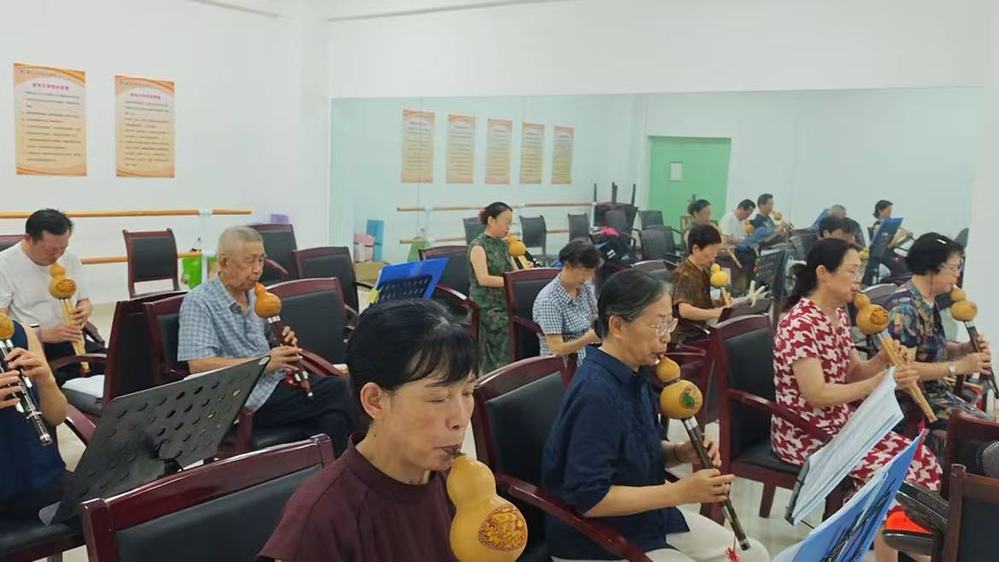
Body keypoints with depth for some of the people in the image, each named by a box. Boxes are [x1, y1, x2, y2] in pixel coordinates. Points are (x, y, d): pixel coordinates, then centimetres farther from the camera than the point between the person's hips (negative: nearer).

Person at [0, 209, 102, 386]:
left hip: (69, 341, 5)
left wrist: (84, 310, -3)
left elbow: (85, 301, 21)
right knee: (55, 380, -37)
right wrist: (44, 334, -22)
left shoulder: (70, 259, 8)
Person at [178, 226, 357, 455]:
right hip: (246, 400, -7)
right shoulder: (198, 302, -8)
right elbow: (199, 366, -19)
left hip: (276, 381, 7)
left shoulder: (255, 296, 15)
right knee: (338, 392, -20)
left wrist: (284, 345, 0)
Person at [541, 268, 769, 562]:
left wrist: (681, 453, -7)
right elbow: (588, 498, -28)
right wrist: (681, 492, -25)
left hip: (647, 518, 9)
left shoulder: (634, 376, 0)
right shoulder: (595, 393, -28)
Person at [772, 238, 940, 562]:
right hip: (805, 434, -8)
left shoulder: (839, 315, 6)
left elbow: (852, 373, 11)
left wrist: (882, 361, -8)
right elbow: (817, 395, -26)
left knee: (921, 460, -2)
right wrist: (882, 381, -26)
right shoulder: (799, 324, -22)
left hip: (842, 423, 9)